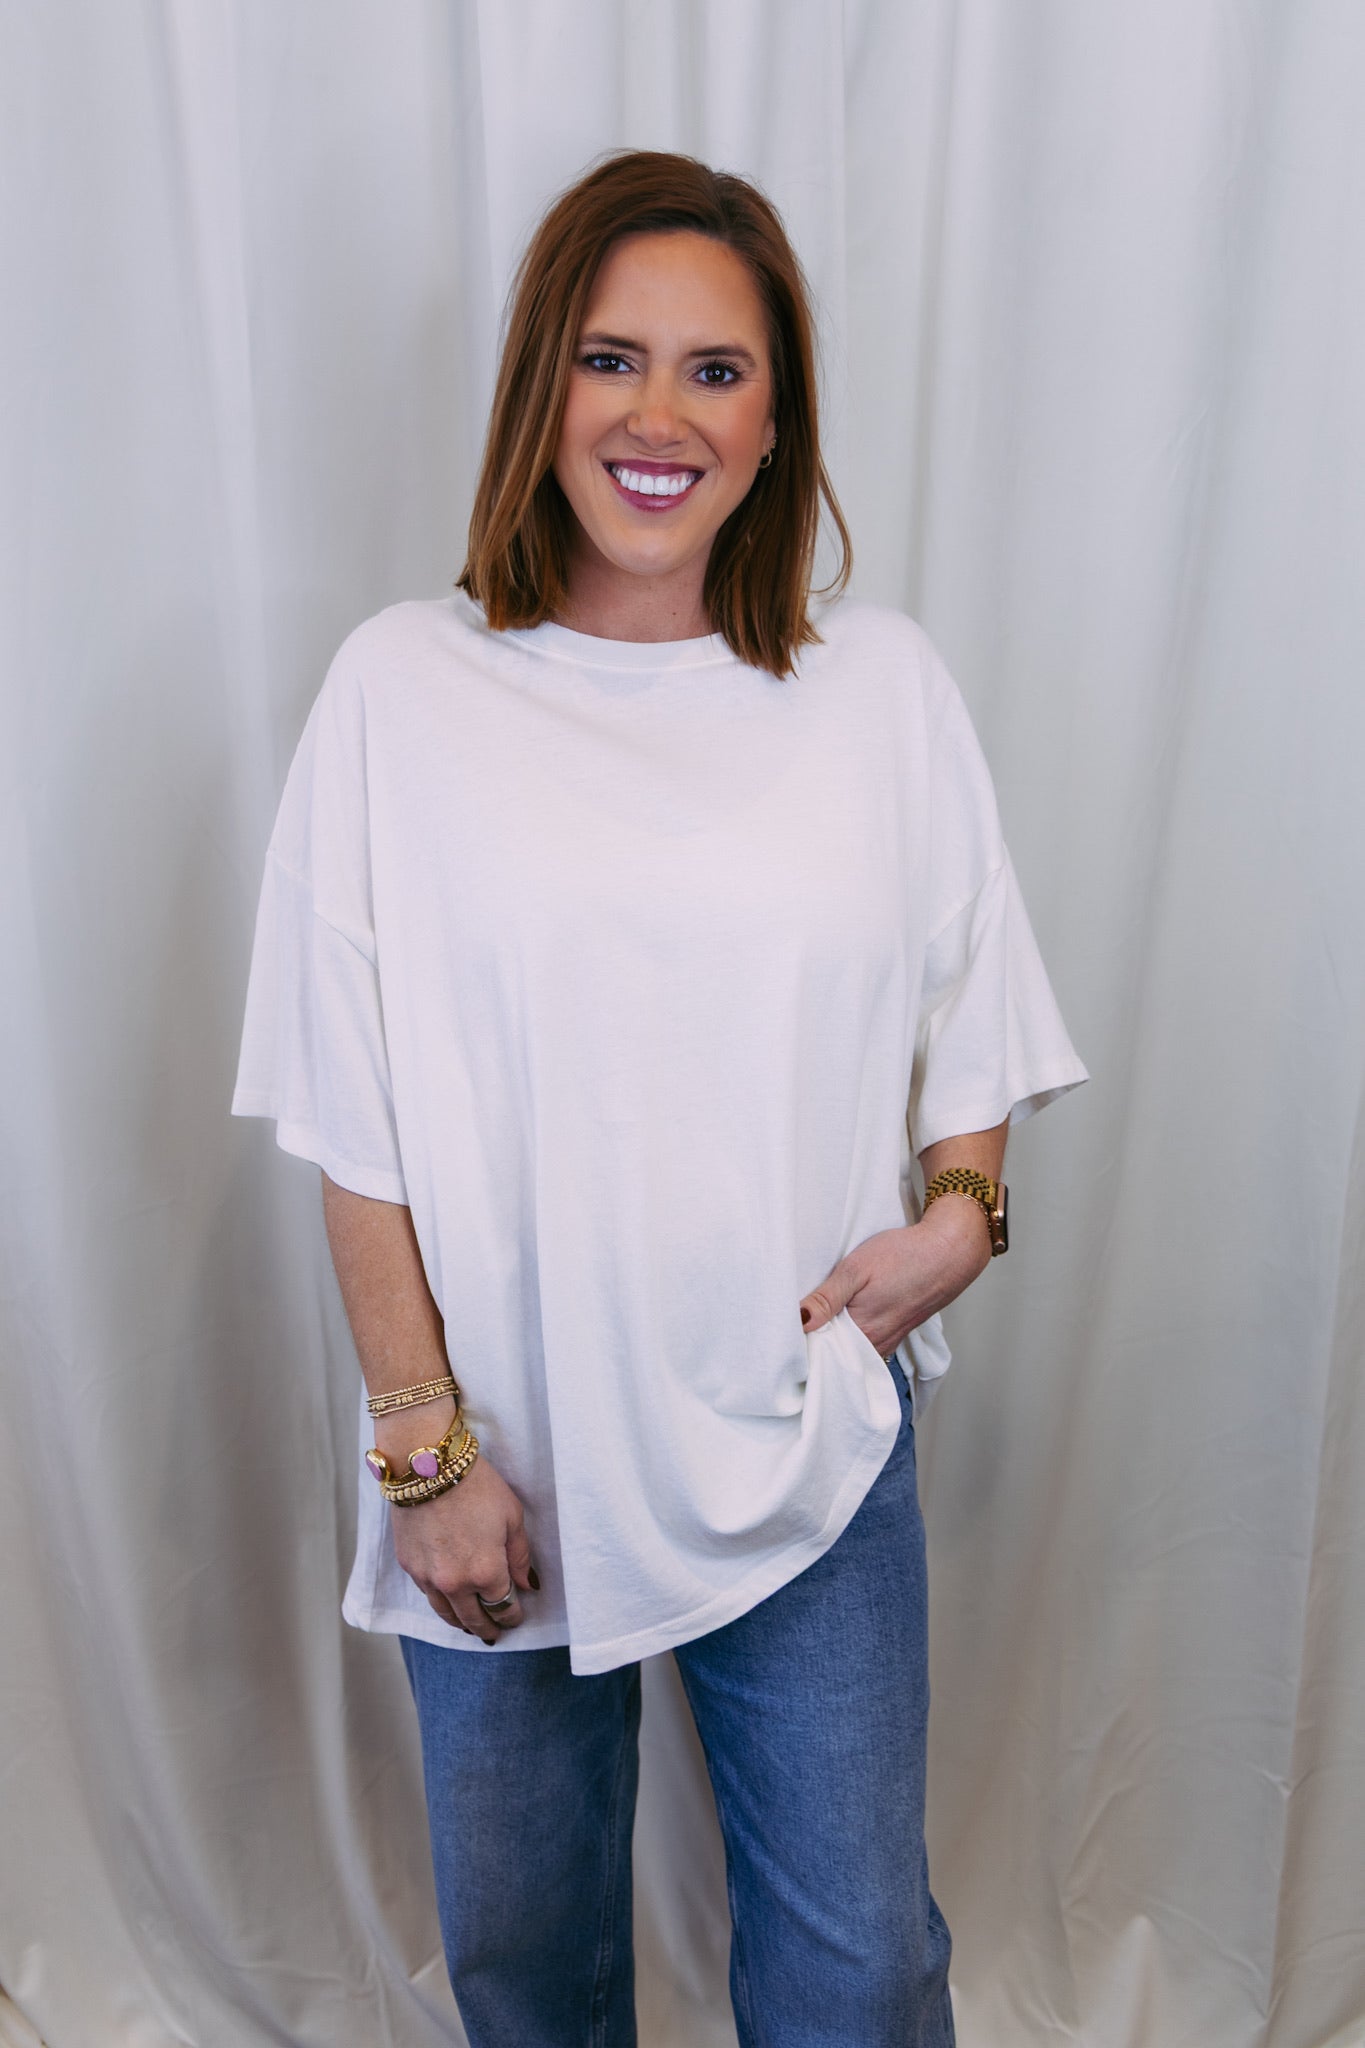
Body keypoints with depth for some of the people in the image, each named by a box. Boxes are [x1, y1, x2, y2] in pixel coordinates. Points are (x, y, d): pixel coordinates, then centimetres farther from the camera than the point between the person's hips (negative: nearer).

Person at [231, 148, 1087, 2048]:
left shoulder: (886, 685, -1)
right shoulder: (404, 691, -7)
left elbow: (971, 1010, 8)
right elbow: (359, 1122, -6)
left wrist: (962, 1212, -10)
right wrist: (422, 1443, -7)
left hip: (809, 1439, 1)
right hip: (510, 1445, 0)